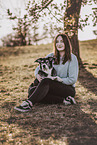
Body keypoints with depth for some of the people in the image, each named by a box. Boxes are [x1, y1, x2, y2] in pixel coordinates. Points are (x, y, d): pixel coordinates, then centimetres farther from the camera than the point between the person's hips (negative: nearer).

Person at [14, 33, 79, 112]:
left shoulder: (72, 58, -5)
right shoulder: (51, 56, 10)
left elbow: (73, 80, -9)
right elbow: (38, 68, 12)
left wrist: (58, 79, -22)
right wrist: (37, 75, -13)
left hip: (68, 89, -5)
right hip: (54, 88, 6)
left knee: (46, 81, -34)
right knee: (33, 91, -24)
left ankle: (29, 104, -42)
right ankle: (64, 100, -28)